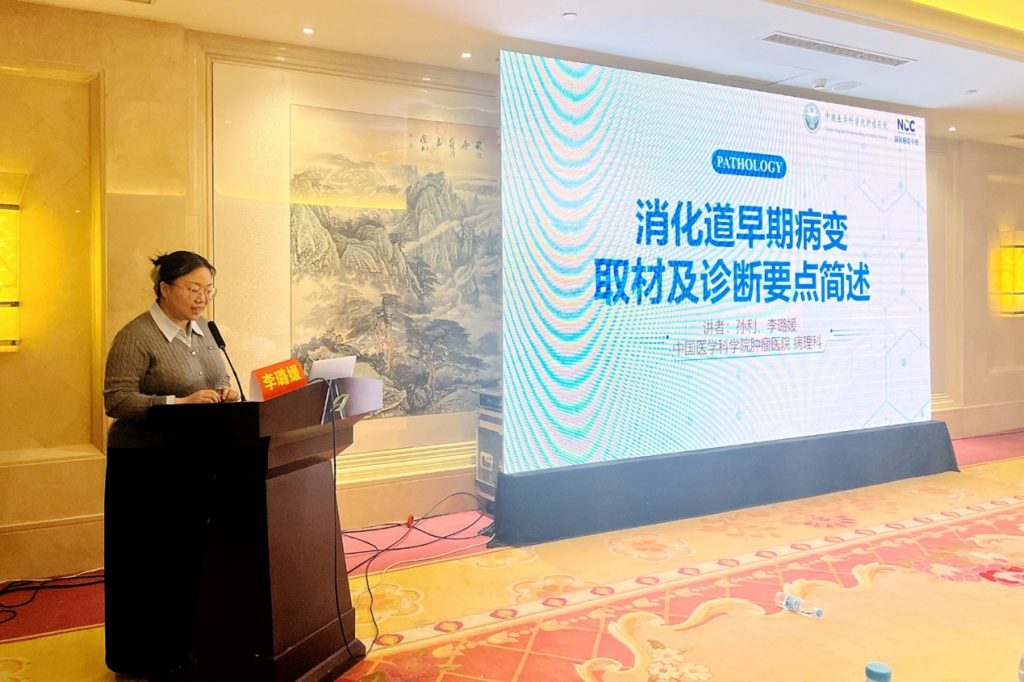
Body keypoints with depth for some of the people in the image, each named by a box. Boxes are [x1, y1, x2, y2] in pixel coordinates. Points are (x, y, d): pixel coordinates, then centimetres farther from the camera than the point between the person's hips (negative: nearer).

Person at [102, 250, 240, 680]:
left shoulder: (203, 331, 10)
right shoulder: (136, 337, -12)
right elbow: (116, 400, -18)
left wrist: (225, 393, -5)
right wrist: (180, 403, -26)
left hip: (196, 460, 7)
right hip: (147, 466, -6)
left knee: (193, 553, 12)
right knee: (152, 561, 4)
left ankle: (183, 644, 28)